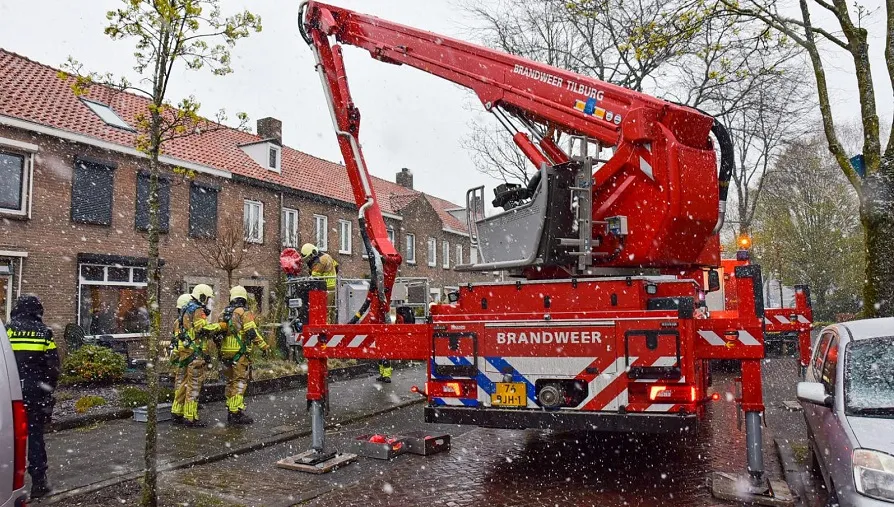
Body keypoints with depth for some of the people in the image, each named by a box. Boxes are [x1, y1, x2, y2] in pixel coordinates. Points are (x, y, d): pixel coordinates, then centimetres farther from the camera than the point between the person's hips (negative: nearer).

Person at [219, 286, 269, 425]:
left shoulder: (224, 313, 14)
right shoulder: (244, 313, -8)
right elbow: (252, 332, -18)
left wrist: (220, 352, 29)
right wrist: (263, 346, -11)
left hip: (226, 352, 7)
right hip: (240, 353, -7)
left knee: (230, 382, 15)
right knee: (239, 382, -5)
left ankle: (230, 411, 22)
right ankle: (237, 413, -8)